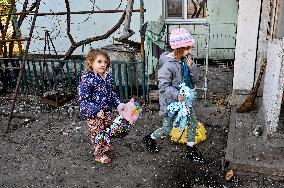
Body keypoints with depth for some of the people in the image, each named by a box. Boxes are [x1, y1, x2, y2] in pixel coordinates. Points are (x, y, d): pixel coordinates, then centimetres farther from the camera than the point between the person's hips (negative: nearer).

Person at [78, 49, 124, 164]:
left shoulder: (108, 77, 1)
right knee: (97, 134, 9)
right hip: (94, 114, -7)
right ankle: (98, 154, 31)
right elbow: (82, 99, -25)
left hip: (107, 111, 7)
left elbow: (112, 93, 15)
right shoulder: (87, 79, -23)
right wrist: (96, 111, -30)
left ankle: (104, 146, 52)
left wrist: (118, 104, 3)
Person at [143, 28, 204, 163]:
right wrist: (176, 95, -37)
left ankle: (191, 150, 29)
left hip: (185, 99, 7)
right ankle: (150, 138, 38)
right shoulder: (168, 65, -24)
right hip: (171, 102, -6)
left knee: (192, 123, 10)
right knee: (167, 129, 10)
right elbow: (163, 87, -24)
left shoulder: (185, 61, -2)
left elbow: (194, 80, 3)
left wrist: (191, 67, -14)